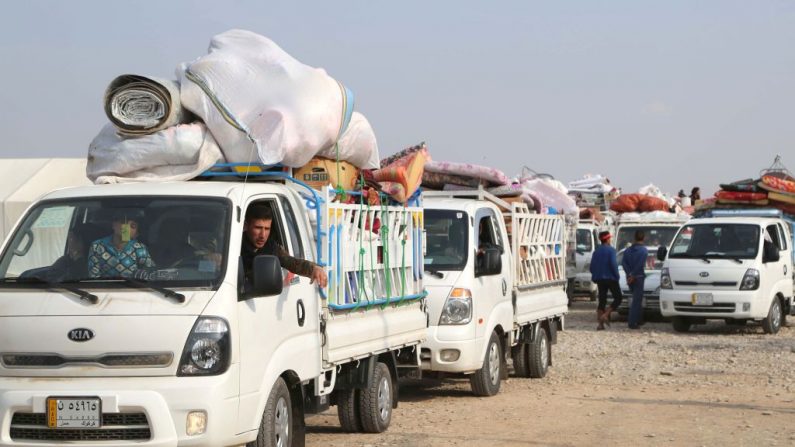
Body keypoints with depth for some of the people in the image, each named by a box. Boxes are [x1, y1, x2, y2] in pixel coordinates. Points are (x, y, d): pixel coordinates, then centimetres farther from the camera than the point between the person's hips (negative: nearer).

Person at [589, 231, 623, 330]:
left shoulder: (596, 251, 10)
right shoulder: (610, 250, -9)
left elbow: (592, 266, 11)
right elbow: (613, 265, -17)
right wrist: (617, 276, -7)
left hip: (600, 280, 6)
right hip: (610, 278, -6)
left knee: (602, 301, 8)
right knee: (618, 298, 3)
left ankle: (601, 324, 0)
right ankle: (606, 314, -15)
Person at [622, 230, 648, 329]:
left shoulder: (628, 250, 10)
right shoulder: (644, 250, -8)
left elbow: (623, 263, -2)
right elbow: (640, 265, -17)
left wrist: (629, 274, -8)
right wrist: (633, 276, -12)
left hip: (630, 278, 6)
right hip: (638, 277, -6)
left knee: (637, 299, 20)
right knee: (637, 300, -4)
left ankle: (638, 320, 24)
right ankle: (632, 322, -9)